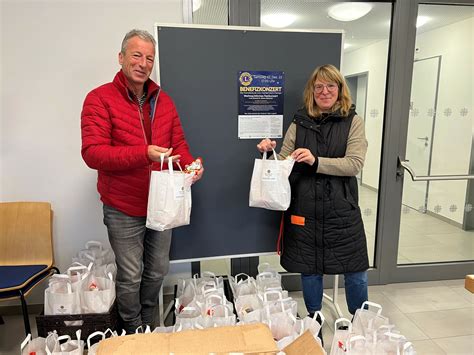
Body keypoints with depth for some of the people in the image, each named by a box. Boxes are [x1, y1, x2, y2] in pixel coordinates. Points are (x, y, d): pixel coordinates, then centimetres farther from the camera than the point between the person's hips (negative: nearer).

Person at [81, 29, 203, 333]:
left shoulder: (163, 100, 7)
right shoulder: (100, 99, -9)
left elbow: (178, 142, 10)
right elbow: (92, 153, -18)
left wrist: (190, 165, -12)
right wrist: (143, 154, -30)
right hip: (123, 208, -4)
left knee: (158, 270, 19)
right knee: (131, 276, 9)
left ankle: (149, 325, 44)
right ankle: (133, 332, 37)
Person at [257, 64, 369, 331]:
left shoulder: (352, 121, 0)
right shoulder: (300, 122, 5)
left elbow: (355, 163, -12)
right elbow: (283, 163, 7)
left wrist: (316, 161, -23)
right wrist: (270, 152, -14)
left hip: (342, 209, -1)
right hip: (304, 208, 1)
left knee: (355, 271, 11)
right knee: (309, 269, 13)